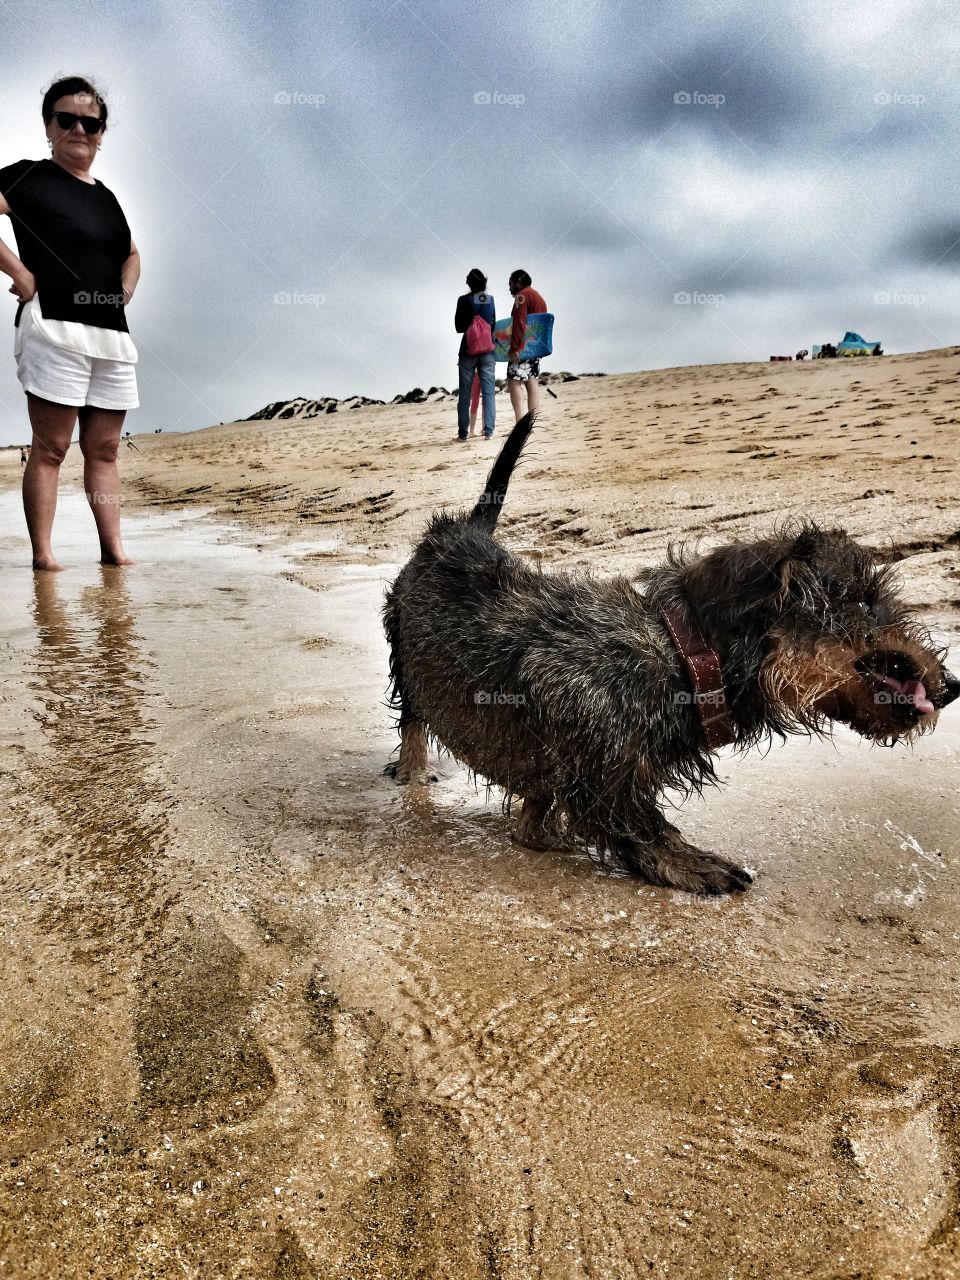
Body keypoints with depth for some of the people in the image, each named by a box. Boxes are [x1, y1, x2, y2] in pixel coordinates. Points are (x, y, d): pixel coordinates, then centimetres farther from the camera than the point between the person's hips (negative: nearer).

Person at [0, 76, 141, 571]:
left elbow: (131, 254, 33)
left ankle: (113, 549, 8)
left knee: (104, 448, 5)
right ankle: (42, 554, -4)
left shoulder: (105, 196, 20)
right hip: (55, 329, -6)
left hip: (112, 335, 7)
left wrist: (125, 289, 14)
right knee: (50, 447, -7)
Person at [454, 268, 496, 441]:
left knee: (465, 394, 4)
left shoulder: (464, 300, -5)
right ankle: (488, 431, -1)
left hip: (469, 350, -2)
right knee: (489, 392, 3)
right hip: (488, 349, 2)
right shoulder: (491, 299, 3)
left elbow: (458, 327, -1)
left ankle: (463, 432, 3)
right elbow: (494, 324, 10)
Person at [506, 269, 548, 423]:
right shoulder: (539, 297, 22)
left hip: (523, 347, -9)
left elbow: (519, 323, -17)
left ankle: (520, 421, -22)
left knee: (514, 381, -12)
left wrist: (514, 348, -21)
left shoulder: (522, 295, -7)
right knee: (532, 383, 4)